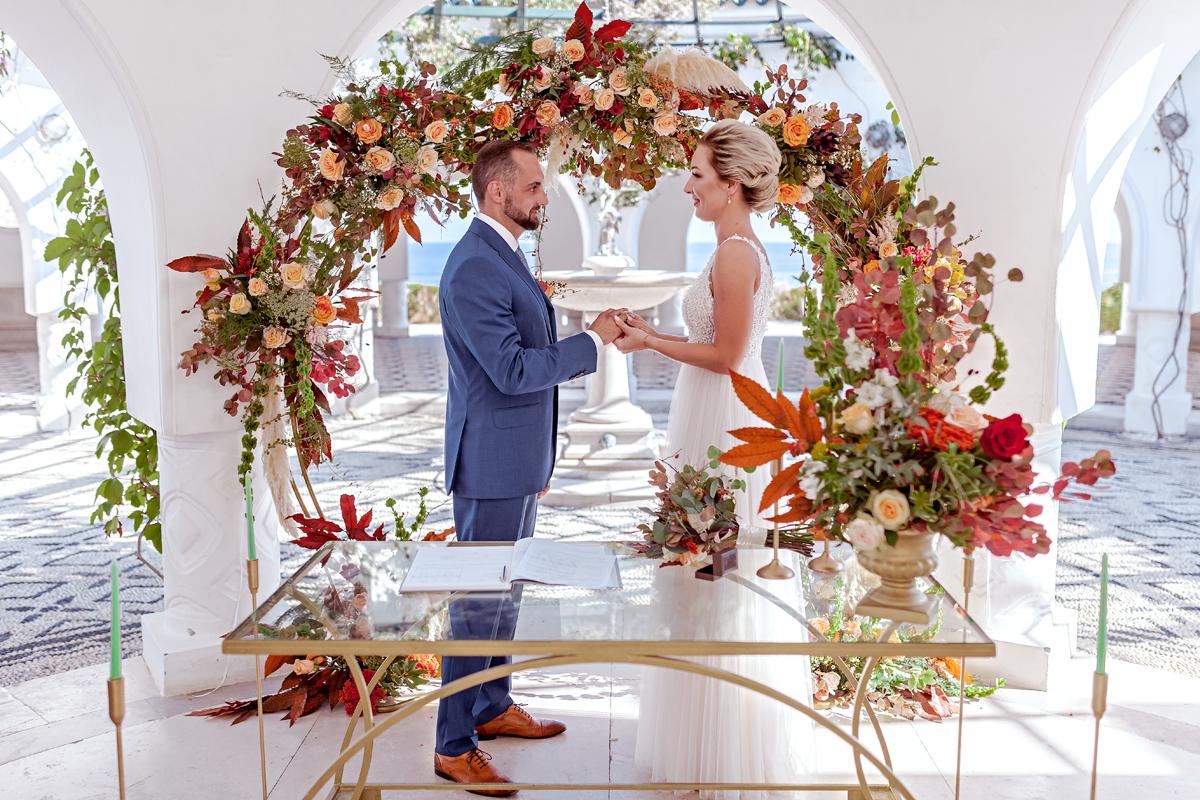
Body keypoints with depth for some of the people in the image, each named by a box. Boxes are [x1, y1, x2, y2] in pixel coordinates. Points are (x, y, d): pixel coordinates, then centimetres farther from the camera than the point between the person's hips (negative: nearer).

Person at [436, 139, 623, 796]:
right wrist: (592, 339, -14)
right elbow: (513, 369, -24)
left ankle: (493, 709, 35)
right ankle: (453, 747, 13)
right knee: (480, 602, -1)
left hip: (519, 460, 10)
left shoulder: (503, 256, 14)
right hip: (492, 464, -10)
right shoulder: (474, 267, -19)